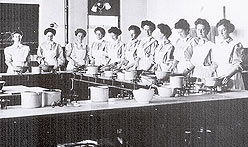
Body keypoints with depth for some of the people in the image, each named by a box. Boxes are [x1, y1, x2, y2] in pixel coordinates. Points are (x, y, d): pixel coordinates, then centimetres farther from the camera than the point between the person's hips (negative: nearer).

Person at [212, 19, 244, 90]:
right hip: (218, 78, 4)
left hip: (232, 79, -4)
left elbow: (238, 66, -9)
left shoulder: (236, 45, -3)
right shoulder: (217, 45, 13)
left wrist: (228, 76, -22)